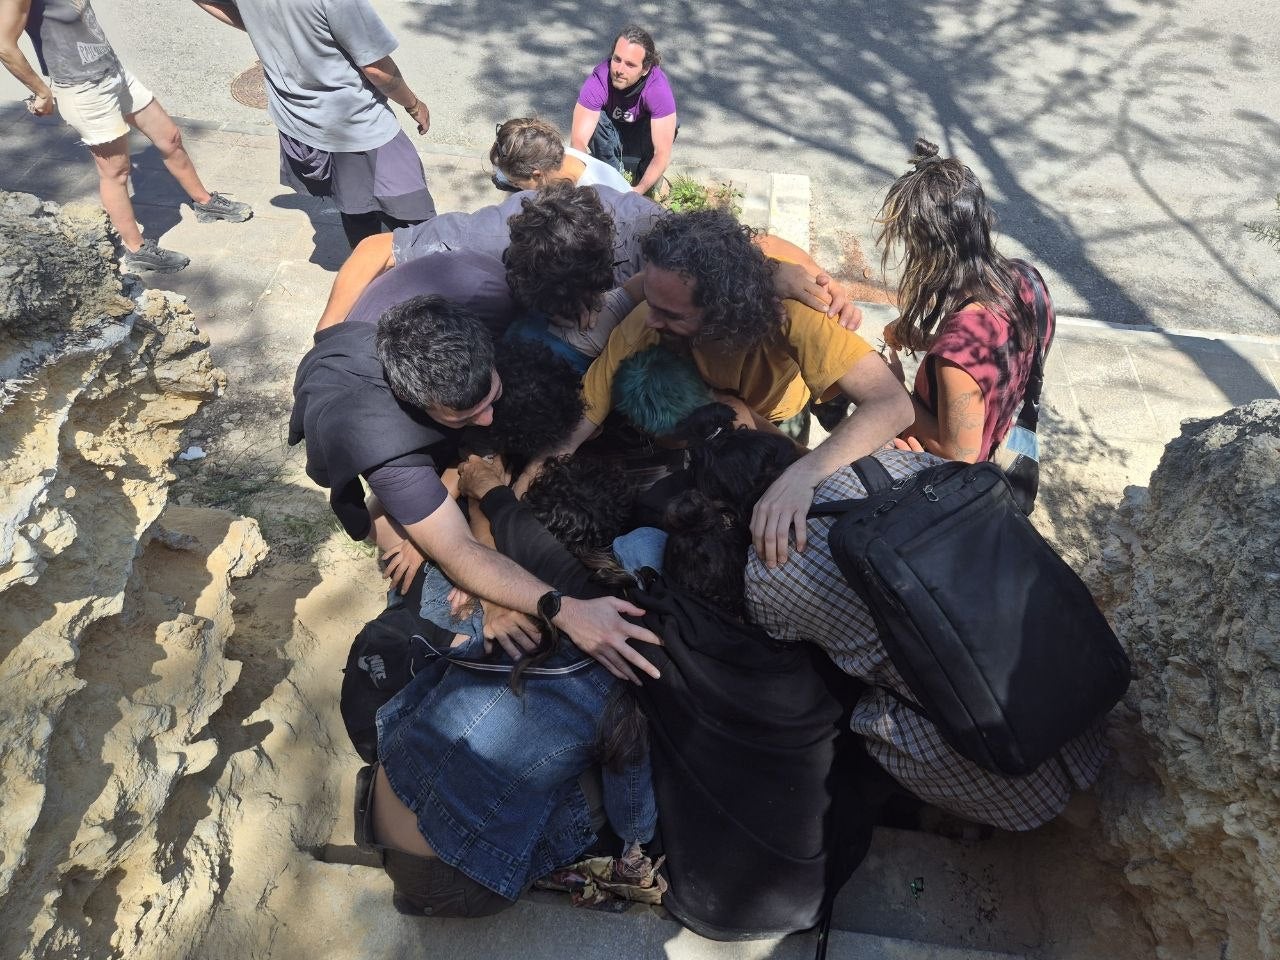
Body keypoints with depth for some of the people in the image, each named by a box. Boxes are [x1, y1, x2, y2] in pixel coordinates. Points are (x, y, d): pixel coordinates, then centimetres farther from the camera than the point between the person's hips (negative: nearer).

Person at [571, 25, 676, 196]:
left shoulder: (658, 87, -32)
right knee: (598, 120, -32)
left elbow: (662, 153, -36)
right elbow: (578, 140, -36)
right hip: (609, 134, 0)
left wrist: (639, 191, -52)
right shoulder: (599, 79, -31)